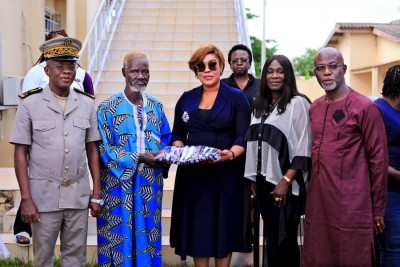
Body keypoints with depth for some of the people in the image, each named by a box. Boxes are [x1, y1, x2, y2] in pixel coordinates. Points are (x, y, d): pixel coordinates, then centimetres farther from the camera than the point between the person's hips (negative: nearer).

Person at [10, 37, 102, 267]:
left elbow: (92, 150, 8)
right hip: (44, 195, -2)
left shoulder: (87, 103, 4)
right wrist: (26, 198, -7)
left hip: (78, 194, 2)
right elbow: (21, 153, -3)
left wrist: (97, 194, 6)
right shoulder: (30, 104, -4)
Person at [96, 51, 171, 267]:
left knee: (147, 238, 11)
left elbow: (166, 139, 11)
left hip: (150, 185, 4)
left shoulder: (156, 107, 7)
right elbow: (104, 149, -11)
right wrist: (139, 158, -19)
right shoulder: (107, 108, -7)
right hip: (120, 186, -4)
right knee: (120, 238, 3)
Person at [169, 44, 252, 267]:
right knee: (197, 226, 5)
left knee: (223, 225, 3)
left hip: (225, 173, -3)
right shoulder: (186, 98, 11)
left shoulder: (236, 97, 0)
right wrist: (178, 150, -7)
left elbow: (243, 137, -6)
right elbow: (178, 134, 14)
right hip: (192, 174, 3)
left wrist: (230, 154, -26)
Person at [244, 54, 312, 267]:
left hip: (285, 184, -6)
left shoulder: (297, 103, -8)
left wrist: (286, 180, -18)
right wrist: (253, 179, 11)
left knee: (284, 240, 0)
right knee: (271, 238, 11)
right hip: (264, 182, 6)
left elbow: (303, 148, -13)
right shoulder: (260, 106, 14)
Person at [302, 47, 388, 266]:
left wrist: (378, 207, -5)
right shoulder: (314, 108, 11)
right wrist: (309, 193, 14)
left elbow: (378, 158, -7)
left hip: (352, 205, -6)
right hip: (316, 201, 6)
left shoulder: (365, 107, -8)